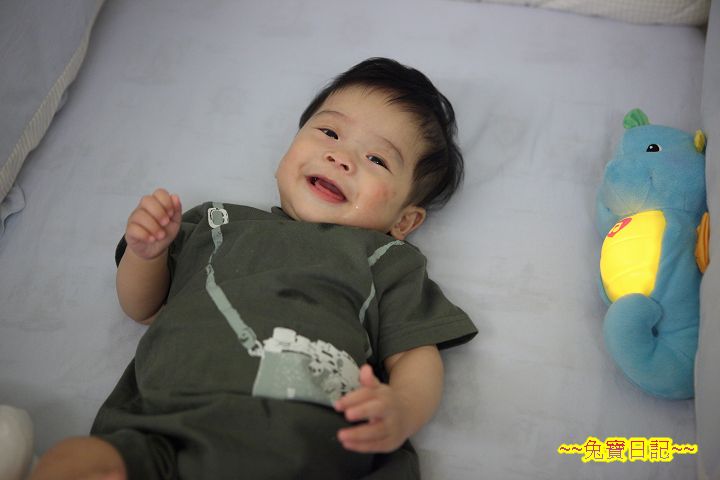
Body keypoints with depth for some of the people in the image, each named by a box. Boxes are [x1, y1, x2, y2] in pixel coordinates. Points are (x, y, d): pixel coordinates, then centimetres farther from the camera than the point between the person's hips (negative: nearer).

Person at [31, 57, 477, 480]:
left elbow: (417, 356, 8)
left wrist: (401, 412, -15)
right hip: (169, 429, 2)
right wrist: (146, 251, 9)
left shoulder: (389, 260, 18)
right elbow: (144, 308, 31)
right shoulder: (221, 225, 25)